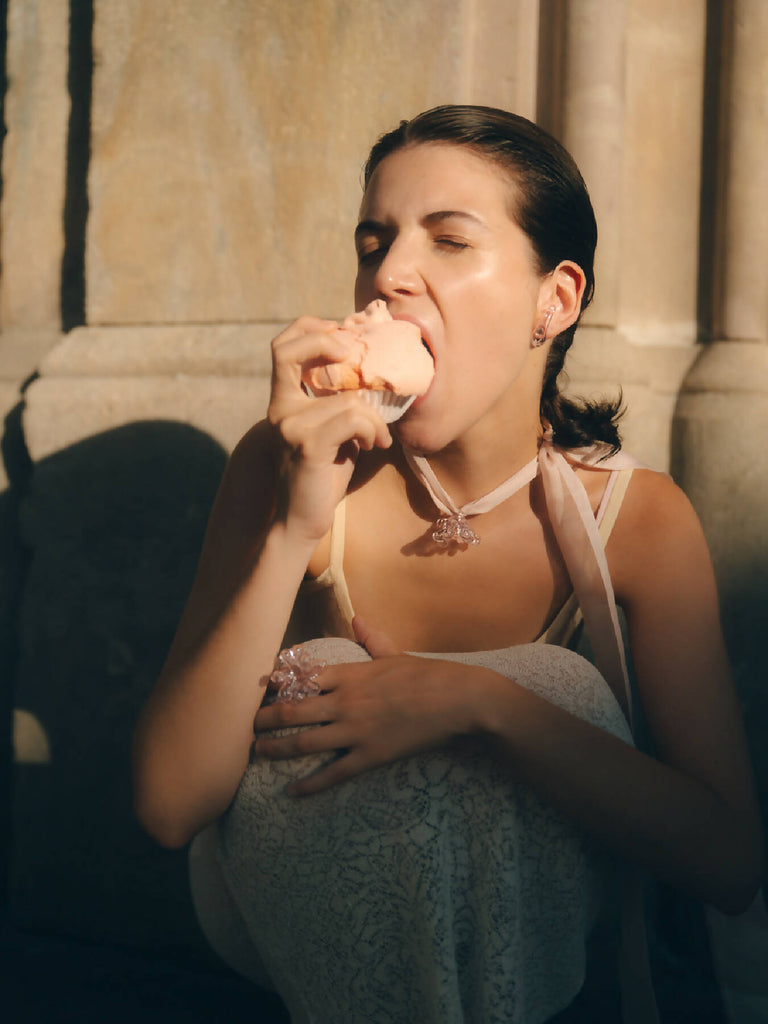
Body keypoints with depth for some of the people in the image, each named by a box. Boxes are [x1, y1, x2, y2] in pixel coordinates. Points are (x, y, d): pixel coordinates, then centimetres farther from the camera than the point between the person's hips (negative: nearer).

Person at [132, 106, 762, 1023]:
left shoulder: (640, 518, -13)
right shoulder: (285, 467, -13)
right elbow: (170, 806, -21)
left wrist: (476, 701, -30)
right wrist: (293, 533, -33)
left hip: (544, 937, 2)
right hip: (315, 936, -1)